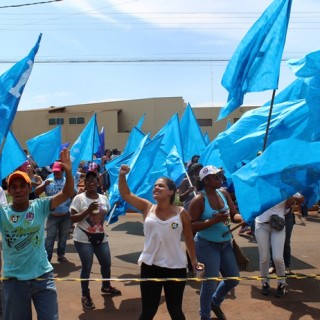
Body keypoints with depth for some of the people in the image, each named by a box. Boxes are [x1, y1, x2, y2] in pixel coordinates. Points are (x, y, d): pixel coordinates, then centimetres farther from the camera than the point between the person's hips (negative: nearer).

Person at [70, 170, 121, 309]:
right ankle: (85, 295, 19)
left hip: (101, 237, 5)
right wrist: (88, 210, -23)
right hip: (83, 239, -5)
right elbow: (73, 219, -14)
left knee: (106, 263, 16)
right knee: (86, 267, 0)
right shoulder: (79, 198, -9)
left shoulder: (103, 198, 6)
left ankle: (106, 286, 43)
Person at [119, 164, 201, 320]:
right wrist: (122, 175, -18)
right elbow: (125, 194, -4)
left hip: (175, 268, -1)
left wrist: (193, 259, 12)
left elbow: (189, 238, 6)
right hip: (150, 266, 1)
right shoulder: (147, 208, 0)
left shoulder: (181, 213, -5)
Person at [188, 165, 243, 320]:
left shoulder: (223, 193, 1)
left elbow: (234, 214, 5)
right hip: (207, 245, -7)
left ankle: (215, 302, 43)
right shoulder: (199, 199, -18)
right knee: (210, 283, 1)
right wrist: (214, 220, -28)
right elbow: (191, 226, -21)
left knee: (233, 278, 16)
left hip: (225, 243, 7)